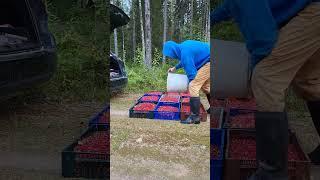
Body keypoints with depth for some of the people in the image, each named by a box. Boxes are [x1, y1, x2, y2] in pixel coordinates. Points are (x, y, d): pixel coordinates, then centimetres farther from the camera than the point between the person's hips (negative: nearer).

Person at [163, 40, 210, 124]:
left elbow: (191, 70, -17)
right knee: (205, 86, 24)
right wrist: (175, 68, 29)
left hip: (208, 62, -10)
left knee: (193, 86, -13)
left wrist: (191, 82, -3)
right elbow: (185, 60, 28)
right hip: (208, 61, 10)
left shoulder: (185, 52, -22)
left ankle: (195, 116, -13)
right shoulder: (183, 46, 7)